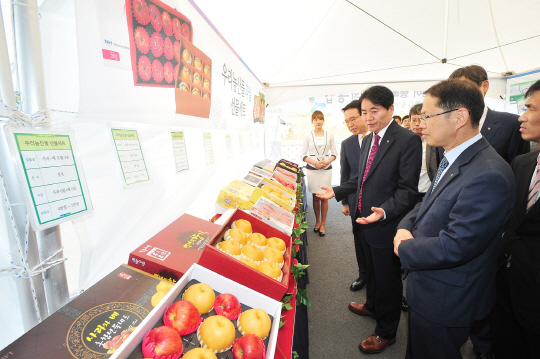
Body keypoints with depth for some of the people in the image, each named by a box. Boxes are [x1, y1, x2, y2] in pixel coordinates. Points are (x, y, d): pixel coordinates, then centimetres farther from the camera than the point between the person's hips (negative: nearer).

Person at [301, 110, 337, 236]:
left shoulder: (329, 135, 6)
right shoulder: (308, 136, 4)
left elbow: (334, 153, 6)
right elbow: (303, 155, 1)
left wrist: (327, 162, -13)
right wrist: (315, 162, -13)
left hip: (326, 169, 0)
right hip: (312, 169, 0)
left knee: (324, 197, -1)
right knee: (316, 197, 6)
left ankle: (323, 224, 11)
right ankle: (317, 221, 23)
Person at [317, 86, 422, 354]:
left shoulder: (408, 141, -18)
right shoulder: (367, 140, 8)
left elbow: (407, 190, -22)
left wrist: (384, 211, -36)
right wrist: (336, 192, 11)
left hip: (386, 224, -8)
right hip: (364, 221, 8)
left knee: (388, 279, 12)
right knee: (371, 270, 28)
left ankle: (386, 332, 34)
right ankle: (372, 306, 53)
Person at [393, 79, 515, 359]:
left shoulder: (488, 176, -31)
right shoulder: (452, 159, 2)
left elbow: (453, 248, -31)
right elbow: (427, 203, 11)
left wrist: (404, 247, -16)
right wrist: (404, 227, -8)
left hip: (444, 302, -8)